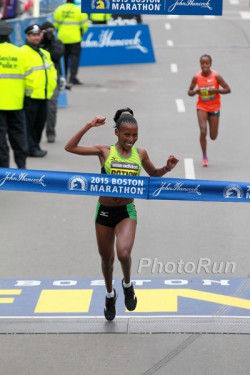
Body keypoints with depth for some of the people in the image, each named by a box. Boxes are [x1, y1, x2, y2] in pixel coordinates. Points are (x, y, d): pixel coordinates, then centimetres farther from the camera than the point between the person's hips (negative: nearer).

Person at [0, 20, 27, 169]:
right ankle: (22, 164, 16)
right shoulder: (19, 52, 1)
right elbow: (24, 77, 2)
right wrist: (22, 95, 11)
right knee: (18, 134, 13)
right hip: (16, 102, 4)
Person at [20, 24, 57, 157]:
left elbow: (52, 70, 27)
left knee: (40, 122, 12)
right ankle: (31, 147, -4)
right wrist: (24, 88, -17)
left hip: (44, 95, 8)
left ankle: (35, 145, 22)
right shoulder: (23, 52, -7)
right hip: (30, 96, -8)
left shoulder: (45, 53, 20)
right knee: (29, 122, -6)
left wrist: (52, 84, 13)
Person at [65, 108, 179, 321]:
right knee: (106, 258, 15)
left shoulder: (140, 154, -2)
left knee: (123, 253, -23)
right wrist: (88, 127, -20)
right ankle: (110, 295, 42)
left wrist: (167, 168, -3)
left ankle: (127, 285, 10)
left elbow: (154, 174, 17)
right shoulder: (105, 152, -8)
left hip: (127, 211, 0)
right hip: (105, 211, 0)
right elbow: (70, 148, -14)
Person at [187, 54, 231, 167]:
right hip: (202, 107, 0)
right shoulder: (196, 77, -8)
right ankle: (204, 157, -2)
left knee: (213, 136, 3)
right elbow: (189, 92, 3)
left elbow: (228, 89, -8)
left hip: (214, 108, 0)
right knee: (203, 131, -17)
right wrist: (196, 91, -20)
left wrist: (216, 90, -24)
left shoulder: (216, 76, -12)